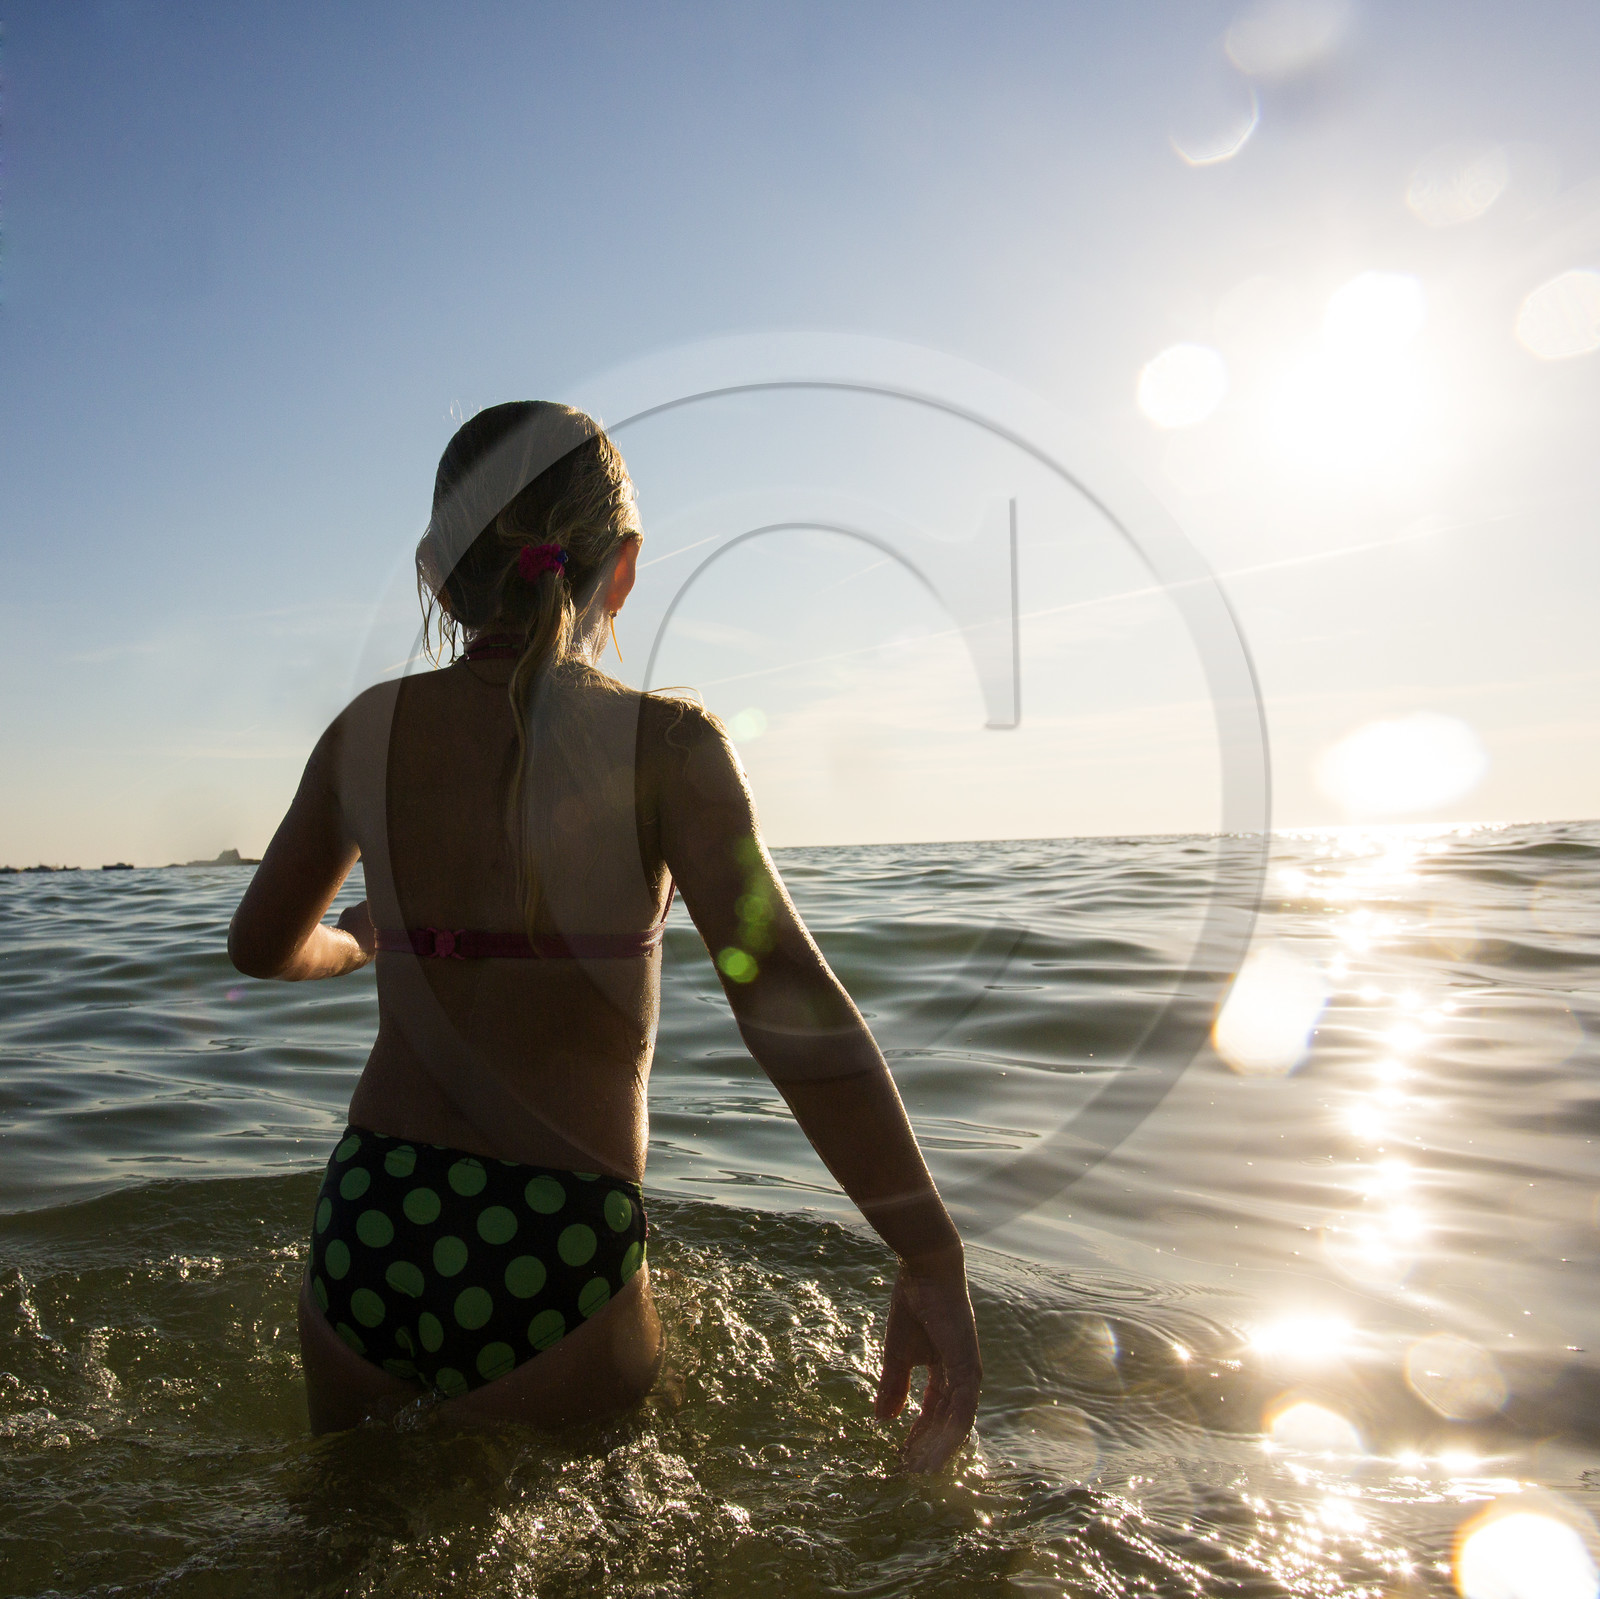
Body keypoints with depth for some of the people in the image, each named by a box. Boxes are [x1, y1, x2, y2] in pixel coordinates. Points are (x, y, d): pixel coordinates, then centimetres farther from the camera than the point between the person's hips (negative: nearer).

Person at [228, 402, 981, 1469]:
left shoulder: (368, 731, 2)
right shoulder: (665, 745, -9)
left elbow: (264, 947, 17)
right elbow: (784, 992, -22)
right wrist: (933, 1257, -19)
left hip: (365, 1231, 4)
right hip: (555, 1263, -4)